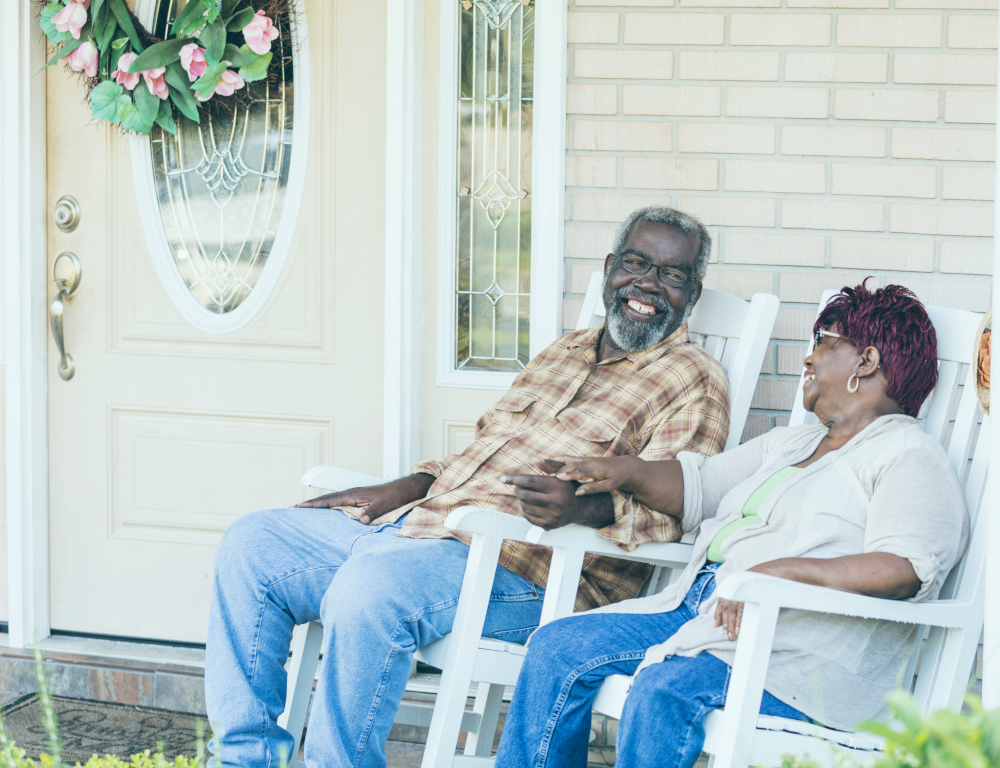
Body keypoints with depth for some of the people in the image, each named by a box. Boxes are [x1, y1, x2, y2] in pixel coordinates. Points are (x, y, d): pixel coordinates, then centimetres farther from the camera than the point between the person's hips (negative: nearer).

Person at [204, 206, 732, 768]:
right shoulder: (564, 352, 25)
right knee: (252, 543, 3)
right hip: (419, 521, 9)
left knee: (367, 589, -35)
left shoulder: (695, 383, 0)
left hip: (522, 568, -9)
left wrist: (585, 507, -34)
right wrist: (406, 488, 15)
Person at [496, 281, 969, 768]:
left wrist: (779, 572, -27)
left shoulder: (908, 455, -1)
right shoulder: (790, 443, 29)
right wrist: (628, 473, 9)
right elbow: (698, 486, 31)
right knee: (556, 647, -5)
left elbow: (904, 568, -17)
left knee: (666, 689, -34)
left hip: (797, 647, -9)